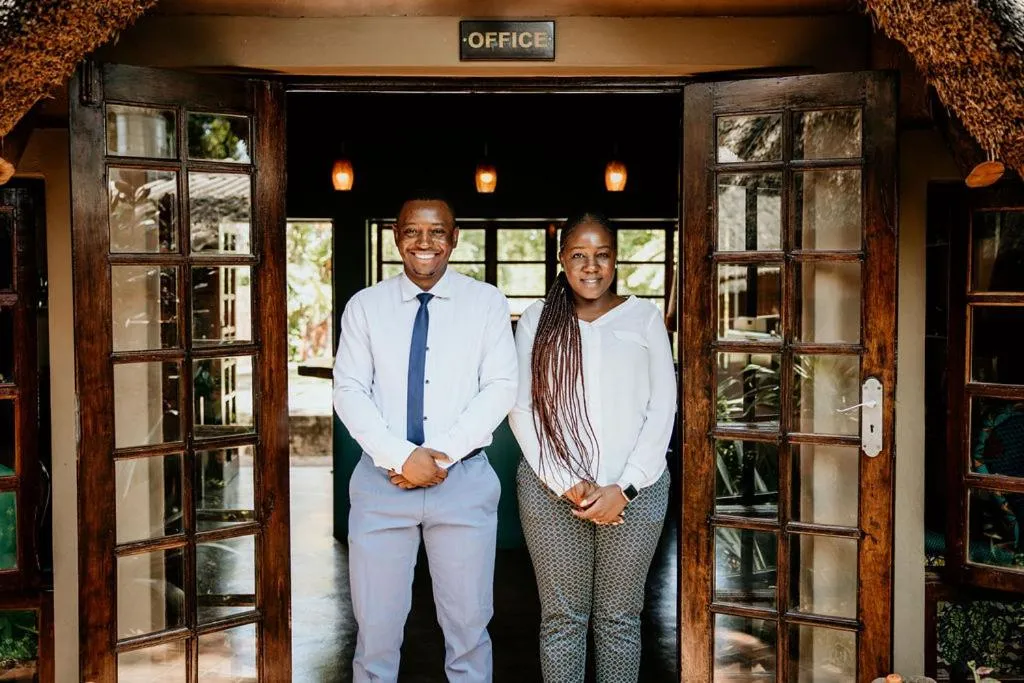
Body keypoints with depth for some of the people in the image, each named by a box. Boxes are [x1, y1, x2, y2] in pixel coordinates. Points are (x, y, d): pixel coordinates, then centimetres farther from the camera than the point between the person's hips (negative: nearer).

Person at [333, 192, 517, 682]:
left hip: (464, 479, 0)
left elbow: (501, 386, -2)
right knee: (376, 629, 5)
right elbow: (348, 390, 0)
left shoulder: (487, 303, 4)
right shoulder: (365, 306, 6)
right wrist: (400, 457, -12)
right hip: (382, 478, 1)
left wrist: (443, 453, -12)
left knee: (468, 626, 7)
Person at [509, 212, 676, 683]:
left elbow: (662, 409, 3)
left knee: (619, 617, 8)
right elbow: (521, 410, 1)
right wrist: (566, 484, -8)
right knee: (562, 617, 6)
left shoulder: (644, 317, 5)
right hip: (553, 491, 0)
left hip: (635, 491, 0)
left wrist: (624, 488, -6)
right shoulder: (537, 320, 5)